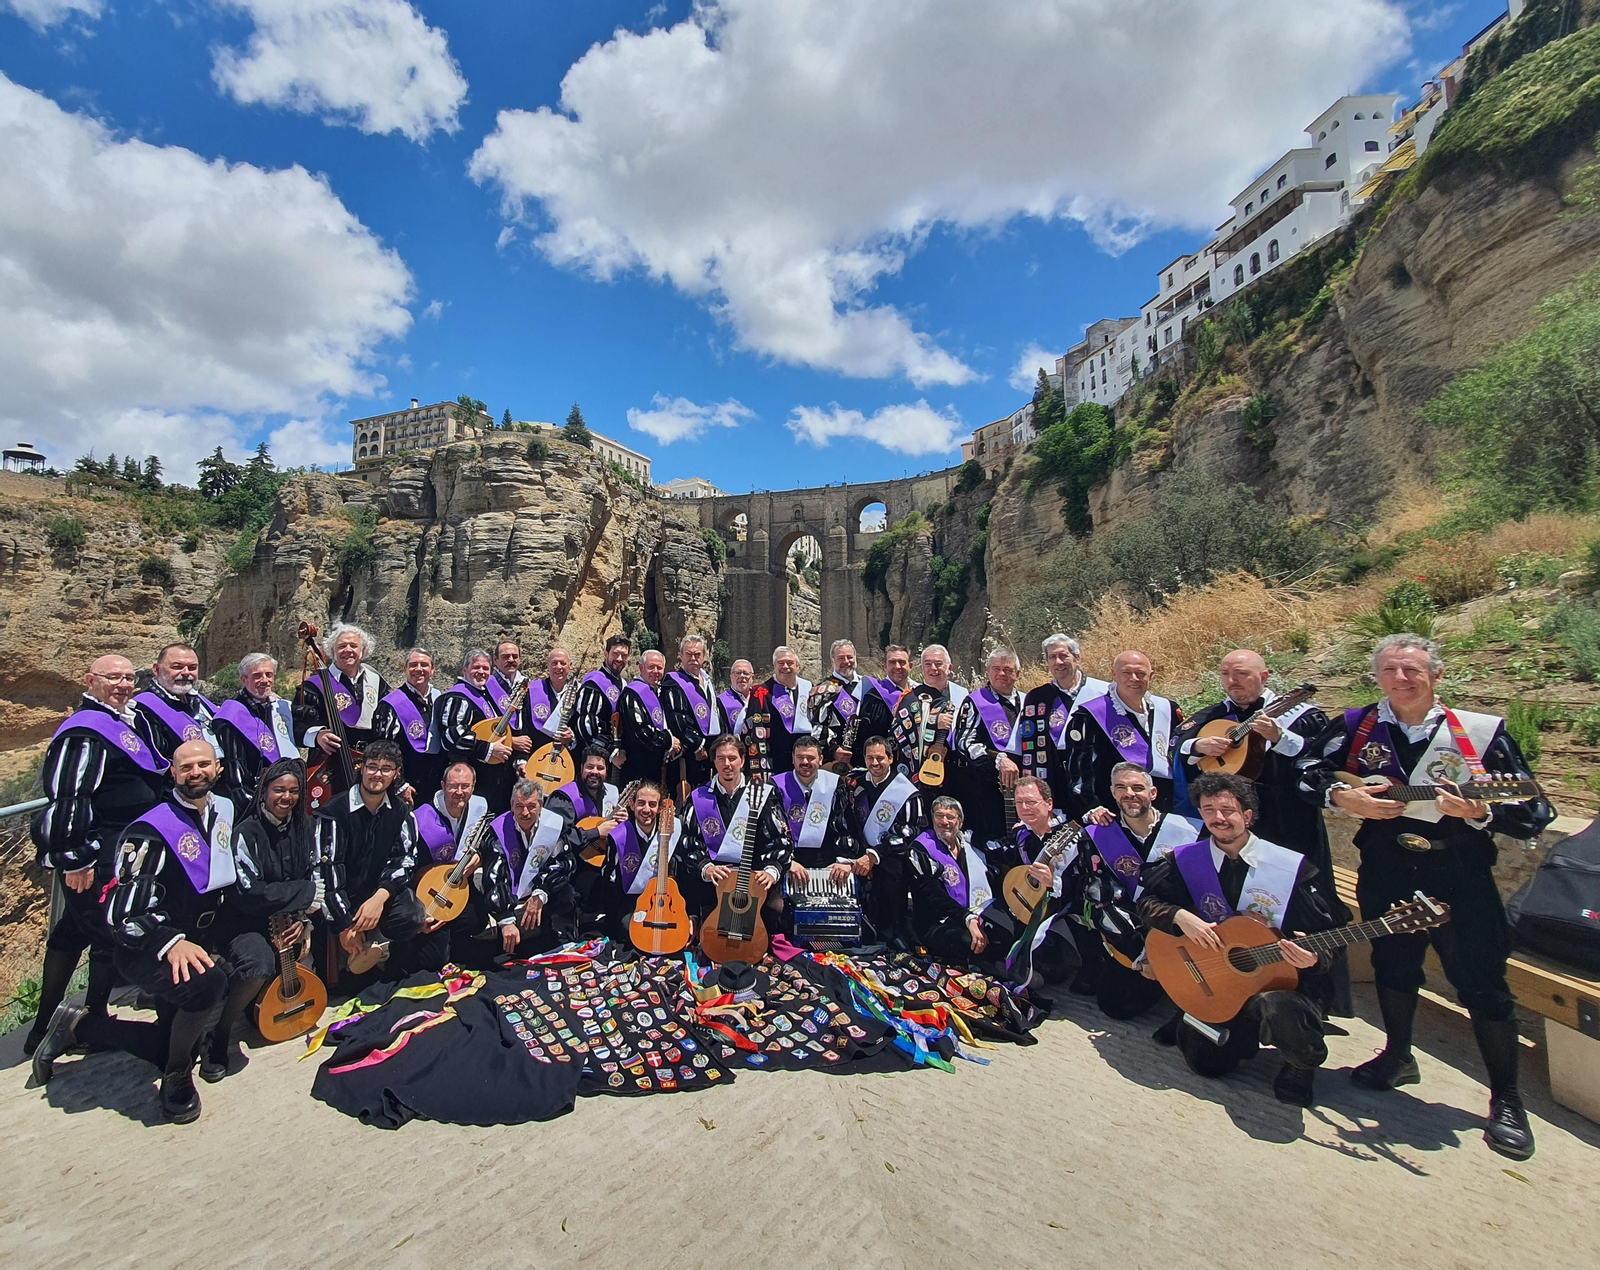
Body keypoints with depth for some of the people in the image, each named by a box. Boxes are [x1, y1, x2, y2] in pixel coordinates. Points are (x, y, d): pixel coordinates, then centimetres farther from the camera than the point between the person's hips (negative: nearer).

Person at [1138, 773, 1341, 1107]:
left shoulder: (1295, 867, -8)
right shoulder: (1186, 860, -3)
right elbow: (1147, 901, 0)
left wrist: (1313, 959, -26)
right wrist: (1180, 916, -19)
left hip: (1288, 980, -2)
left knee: (1278, 1011, -36)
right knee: (1205, 1060, -13)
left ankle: (1302, 1062, 3)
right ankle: (1248, 1029, 21)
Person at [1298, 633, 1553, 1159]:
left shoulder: (1481, 731, -6)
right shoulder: (1354, 728, -2)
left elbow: (1532, 810, -4)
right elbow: (1306, 771, 2)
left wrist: (1479, 813, -23)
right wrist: (1340, 796, -15)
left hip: (1461, 877, -2)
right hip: (1385, 873, 2)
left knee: (1483, 983, 5)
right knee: (1392, 968, 17)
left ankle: (1506, 1101, 26)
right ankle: (1398, 1057, 40)